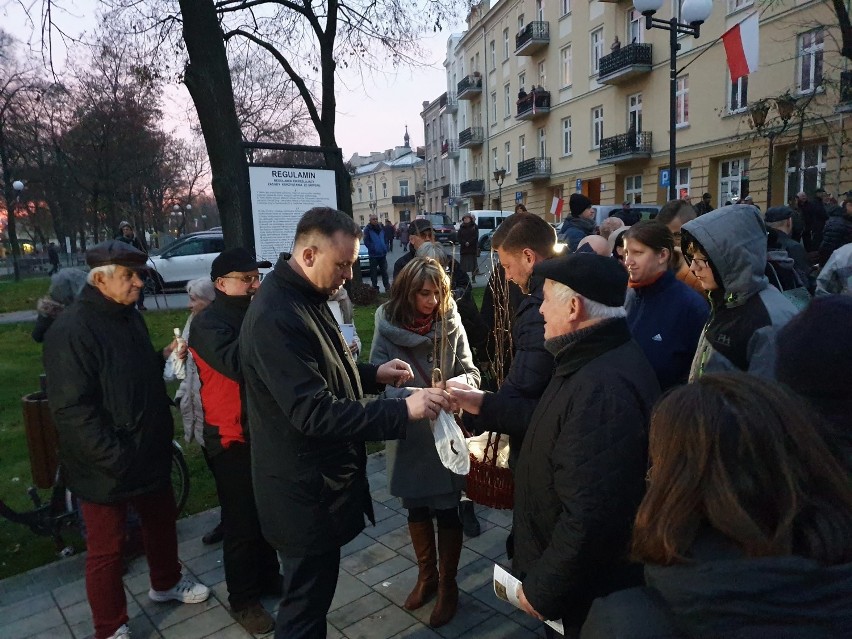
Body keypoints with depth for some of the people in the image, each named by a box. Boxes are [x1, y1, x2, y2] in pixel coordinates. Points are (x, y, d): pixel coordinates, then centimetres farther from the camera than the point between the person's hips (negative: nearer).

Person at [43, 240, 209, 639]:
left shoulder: (130, 317, 7)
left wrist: (163, 359, 0)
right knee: (106, 549, 9)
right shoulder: (72, 330, -21)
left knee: (162, 521, 24)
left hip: (150, 453, 8)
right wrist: (116, 458, -24)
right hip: (107, 467, -8)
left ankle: (166, 583, 48)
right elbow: (71, 410, -25)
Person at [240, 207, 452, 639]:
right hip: (305, 489, -10)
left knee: (311, 594, 26)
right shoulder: (275, 317, -27)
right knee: (306, 603, 9)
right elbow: (314, 412, -31)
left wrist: (372, 375, 3)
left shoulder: (306, 297, 6)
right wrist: (402, 411, -33)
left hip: (319, 477, 10)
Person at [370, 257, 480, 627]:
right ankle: (426, 576, 41)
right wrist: (413, 397, -29)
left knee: (446, 510, 9)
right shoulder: (388, 326, -10)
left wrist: (458, 384, -26)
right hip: (406, 433, 1)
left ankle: (448, 585, 32)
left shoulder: (451, 323, -7)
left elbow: (471, 373, -3)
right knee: (416, 508, 18)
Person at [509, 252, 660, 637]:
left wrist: (542, 588, -22)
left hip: (586, 592, -9)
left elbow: (589, 518, -35)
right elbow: (561, 428, 14)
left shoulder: (601, 389, -35)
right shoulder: (605, 357, 2)